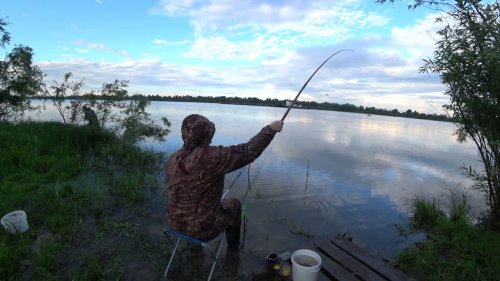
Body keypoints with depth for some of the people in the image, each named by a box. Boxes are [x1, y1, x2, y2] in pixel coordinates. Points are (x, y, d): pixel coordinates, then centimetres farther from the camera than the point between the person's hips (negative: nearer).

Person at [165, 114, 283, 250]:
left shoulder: (171, 160, -9)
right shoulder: (213, 157, -29)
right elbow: (248, 151, -25)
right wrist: (271, 129, -13)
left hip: (176, 223, 5)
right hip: (204, 228, -5)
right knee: (234, 204, 23)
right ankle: (233, 248, 46)